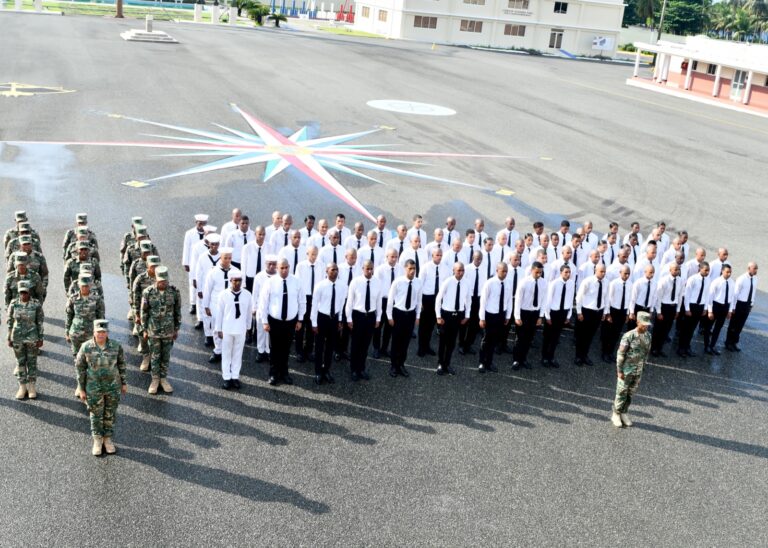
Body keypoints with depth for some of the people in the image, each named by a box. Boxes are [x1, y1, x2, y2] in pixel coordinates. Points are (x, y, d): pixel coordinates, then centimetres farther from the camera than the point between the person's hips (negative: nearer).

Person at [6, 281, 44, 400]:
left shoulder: (36, 304, -11)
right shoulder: (13, 304, -6)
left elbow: (40, 323, -5)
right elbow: (10, 322, 2)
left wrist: (40, 339, -5)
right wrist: (9, 339, 3)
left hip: (32, 338, -2)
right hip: (17, 338, 2)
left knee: (32, 362, 8)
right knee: (20, 362, 11)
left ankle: (31, 387, 22)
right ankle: (22, 387, 24)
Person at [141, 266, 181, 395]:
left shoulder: (174, 292, -9)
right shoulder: (148, 292, -11)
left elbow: (177, 312, 1)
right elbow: (144, 312, -2)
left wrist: (176, 329, 5)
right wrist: (144, 330, 1)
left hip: (168, 330, 1)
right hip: (153, 330, -1)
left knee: (166, 356, 12)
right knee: (154, 356, 9)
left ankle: (164, 378, 27)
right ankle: (155, 379, 24)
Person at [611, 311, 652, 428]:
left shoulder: (648, 336, -2)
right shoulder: (629, 336, -19)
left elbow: (646, 352, 11)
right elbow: (620, 354, -15)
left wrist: (642, 366, 13)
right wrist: (619, 370, -14)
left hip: (638, 371, 5)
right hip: (626, 370, -5)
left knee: (630, 393, 13)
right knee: (621, 393, 4)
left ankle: (624, 413, 27)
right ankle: (616, 414, 18)